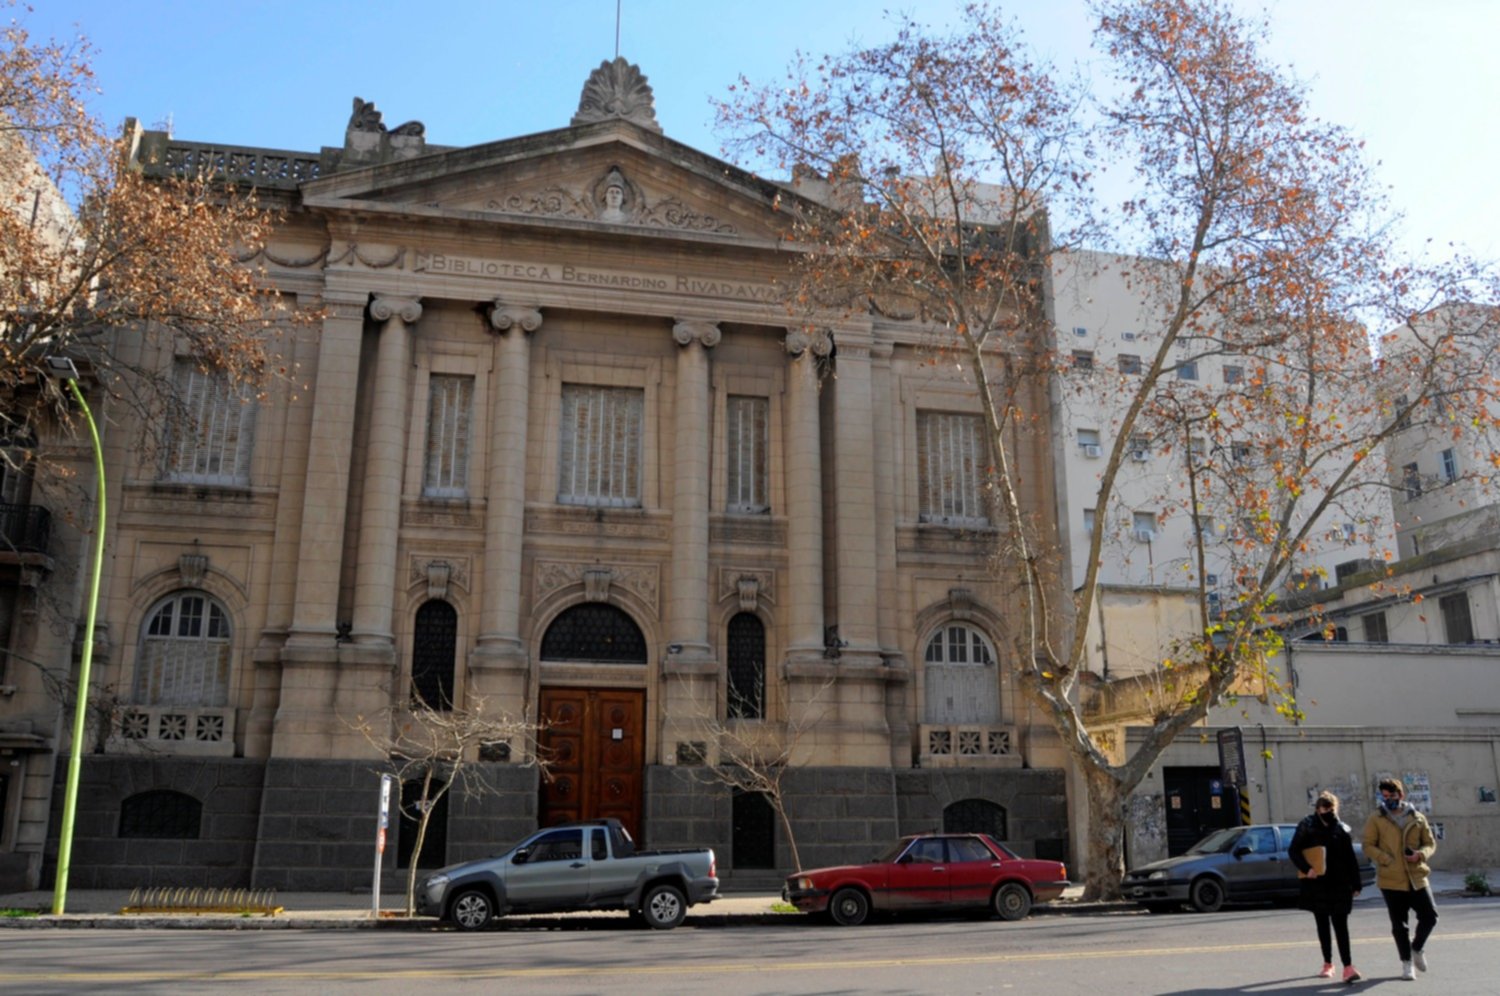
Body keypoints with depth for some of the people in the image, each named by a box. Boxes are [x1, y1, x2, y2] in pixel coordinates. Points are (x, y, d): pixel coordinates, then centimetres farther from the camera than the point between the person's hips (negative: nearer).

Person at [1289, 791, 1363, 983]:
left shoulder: (1342, 829, 4)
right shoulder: (1307, 826, -1)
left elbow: (1351, 859, 7)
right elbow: (1294, 851, -3)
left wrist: (1355, 884, 4)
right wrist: (1306, 868, -18)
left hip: (1339, 884, 0)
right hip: (1317, 884, 0)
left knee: (1340, 925, -5)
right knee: (1323, 924, 10)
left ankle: (1348, 967, -7)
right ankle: (1328, 964, 21)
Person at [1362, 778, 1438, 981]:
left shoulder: (1418, 818, 7)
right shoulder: (1376, 819, 0)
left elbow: (1430, 843, 12)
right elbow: (1368, 846, -1)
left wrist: (1421, 854, -9)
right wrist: (1386, 860, -15)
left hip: (1417, 877, 2)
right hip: (1391, 879, -2)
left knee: (1430, 916, -1)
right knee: (1399, 924, 4)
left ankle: (1417, 947, 27)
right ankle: (1407, 962, 18)